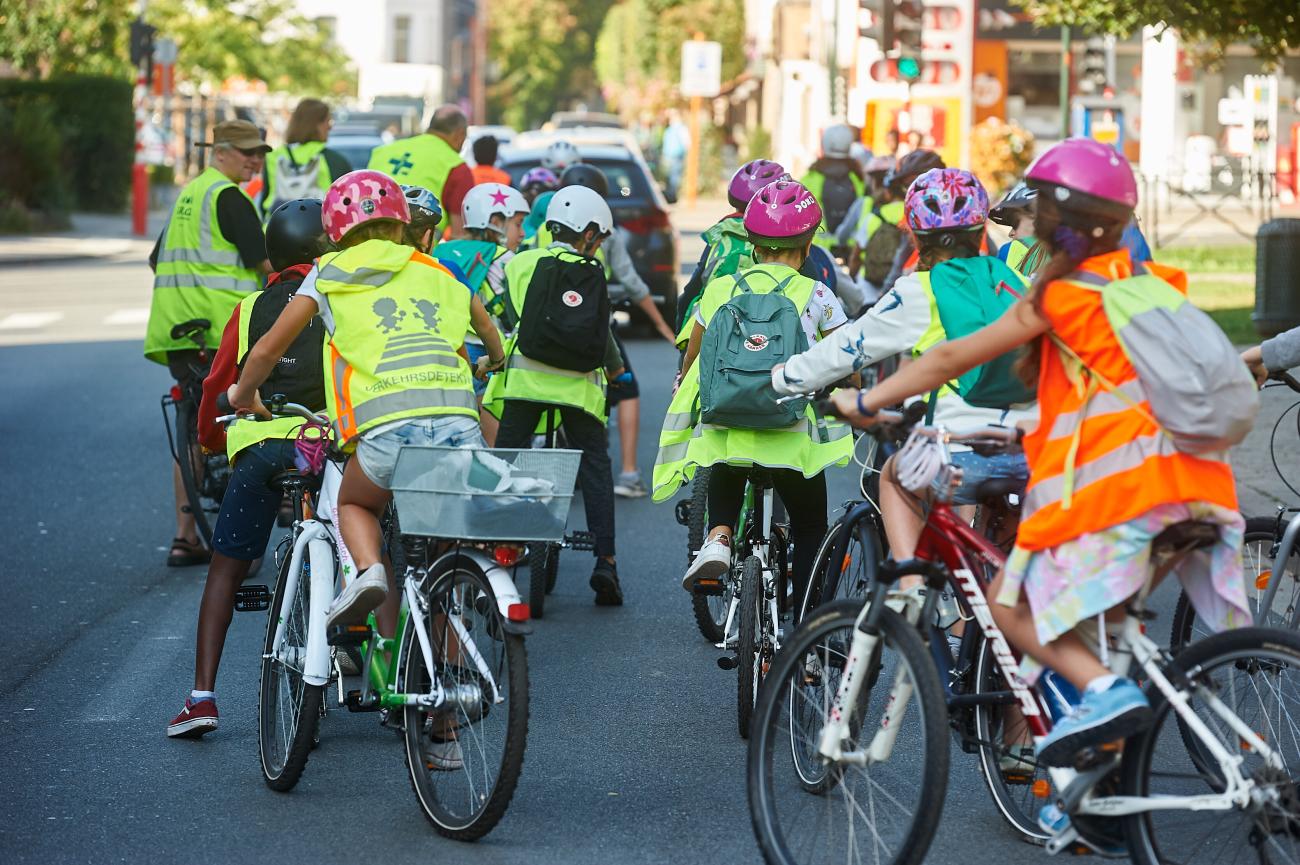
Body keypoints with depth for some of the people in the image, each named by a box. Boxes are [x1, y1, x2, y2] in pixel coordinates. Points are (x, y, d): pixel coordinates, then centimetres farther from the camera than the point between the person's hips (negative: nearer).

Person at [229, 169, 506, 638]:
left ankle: (368, 570, -3)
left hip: (388, 428, -2)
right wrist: (494, 359, 69)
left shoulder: (330, 273, 18)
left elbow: (268, 349, 15)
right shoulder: (437, 273, 27)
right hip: (460, 425, 2)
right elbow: (486, 326, 46)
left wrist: (244, 395, 36)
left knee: (355, 505, 27)